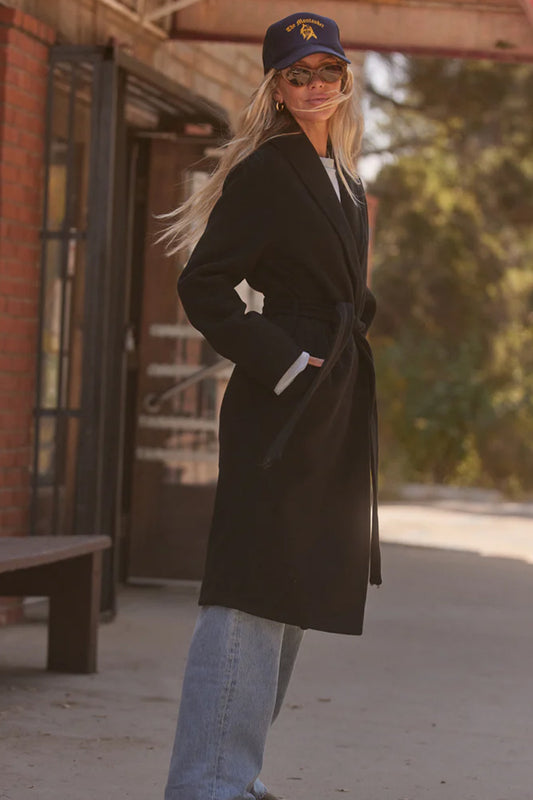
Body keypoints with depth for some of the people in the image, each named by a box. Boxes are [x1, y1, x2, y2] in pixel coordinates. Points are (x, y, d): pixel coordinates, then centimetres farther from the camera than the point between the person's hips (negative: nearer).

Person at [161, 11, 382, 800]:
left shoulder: (346, 184, 17)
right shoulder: (265, 172, -9)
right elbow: (203, 285, -15)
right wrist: (279, 363, -18)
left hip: (335, 406, 9)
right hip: (281, 406, -9)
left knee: (296, 587, 13)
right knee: (256, 588, -12)